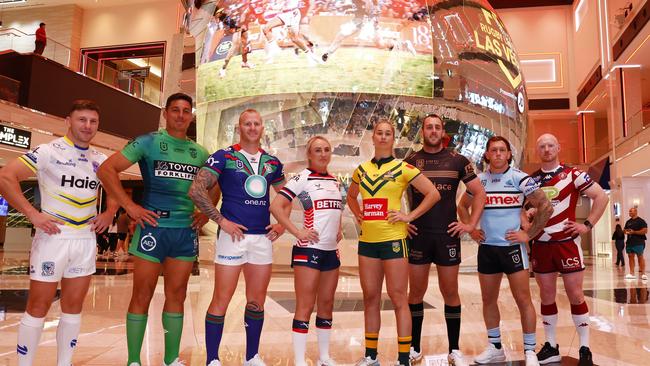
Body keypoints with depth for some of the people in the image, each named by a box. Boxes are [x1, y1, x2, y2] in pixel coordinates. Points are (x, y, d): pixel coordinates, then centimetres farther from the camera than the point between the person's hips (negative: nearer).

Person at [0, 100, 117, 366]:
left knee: (73, 307, 10)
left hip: (86, 241, 5)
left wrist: (109, 213, 7)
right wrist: (32, 214, -17)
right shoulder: (48, 151, -6)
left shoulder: (100, 160, 10)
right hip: (54, 238, -5)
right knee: (38, 307, 2)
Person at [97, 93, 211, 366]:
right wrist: (129, 206, -11)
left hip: (186, 230, 4)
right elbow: (106, 170, -6)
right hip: (153, 226, -4)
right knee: (142, 295, 2)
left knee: (176, 295, 10)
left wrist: (207, 212, 10)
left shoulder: (199, 153, 12)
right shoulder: (148, 142, -1)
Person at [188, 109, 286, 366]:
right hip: (234, 235, -5)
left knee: (257, 301, 12)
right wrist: (222, 221, -14)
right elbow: (196, 190, -12)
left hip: (263, 237, 5)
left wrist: (282, 224, 9)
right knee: (221, 299, 1)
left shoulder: (272, 162, 11)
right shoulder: (224, 157, -3)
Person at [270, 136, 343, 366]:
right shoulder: (302, 178, -8)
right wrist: (296, 232, -18)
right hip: (308, 249, -7)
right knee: (305, 307, -3)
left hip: (331, 251, 7)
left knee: (326, 304, 13)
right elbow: (276, 206, -14)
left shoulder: (335, 181, 12)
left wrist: (338, 229, 12)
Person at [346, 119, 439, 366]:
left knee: (398, 298, -1)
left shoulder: (402, 168, -3)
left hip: (393, 239, -5)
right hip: (367, 240, 5)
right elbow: (351, 196, 28)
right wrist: (357, 213, 11)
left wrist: (410, 216, -9)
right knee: (370, 297, 11)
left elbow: (433, 193, -5)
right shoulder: (362, 169, 11)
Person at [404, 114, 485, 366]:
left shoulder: (457, 161, 4)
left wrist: (471, 224, 0)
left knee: (450, 292, 7)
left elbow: (479, 193, 7)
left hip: (447, 234, 0)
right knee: (416, 292, 7)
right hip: (418, 234, 0)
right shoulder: (410, 161, 4)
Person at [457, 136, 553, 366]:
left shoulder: (520, 178, -5)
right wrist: (471, 230, 8)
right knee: (488, 300, 11)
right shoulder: (478, 180, 5)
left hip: (512, 246, -4)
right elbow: (463, 206, 19)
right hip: (486, 248, 4)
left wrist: (529, 234, -8)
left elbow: (545, 207, -5)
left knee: (523, 300, -1)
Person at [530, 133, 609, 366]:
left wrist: (587, 225, -8)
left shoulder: (572, 175, -3)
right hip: (541, 245, 4)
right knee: (546, 296, 8)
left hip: (567, 243, -3)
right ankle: (551, 347, 18)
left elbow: (601, 197, -3)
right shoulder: (531, 180, 8)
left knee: (575, 295, 0)